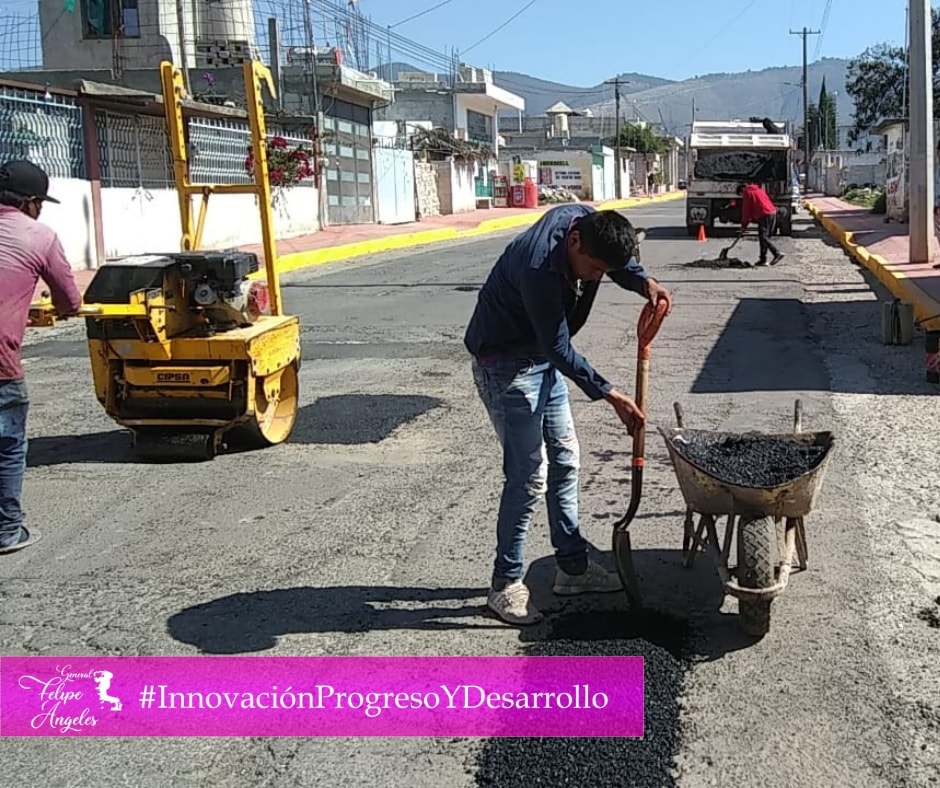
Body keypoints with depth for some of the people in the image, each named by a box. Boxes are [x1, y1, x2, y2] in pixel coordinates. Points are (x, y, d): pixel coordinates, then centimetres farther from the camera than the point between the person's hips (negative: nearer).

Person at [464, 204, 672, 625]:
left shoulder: (589, 220, -12)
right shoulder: (539, 269, -35)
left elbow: (621, 261, 10)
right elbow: (559, 349, -27)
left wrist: (645, 282, -11)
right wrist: (611, 396, -22)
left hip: (543, 356, 9)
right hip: (505, 364, -9)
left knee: (564, 459, 13)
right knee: (530, 474, -9)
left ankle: (573, 566, 25)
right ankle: (505, 584, 5)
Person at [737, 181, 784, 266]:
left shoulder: (747, 193, 3)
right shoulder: (759, 190, 28)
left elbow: (746, 210, 2)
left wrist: (744, 225, 9)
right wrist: (752, 219, 30)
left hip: (764, 215, -9)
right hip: (773, 212, 9)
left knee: (763, 237, -10)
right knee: (765, 236, 11)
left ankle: (777, 254, -23)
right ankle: (763, 259, 12)